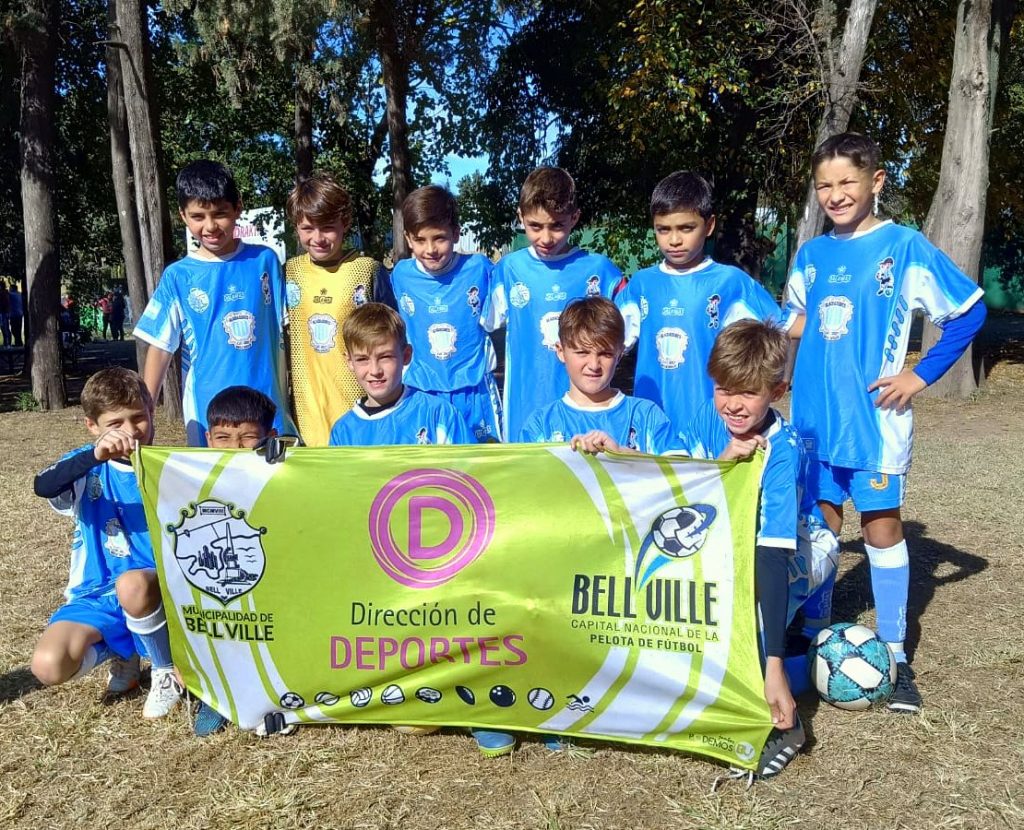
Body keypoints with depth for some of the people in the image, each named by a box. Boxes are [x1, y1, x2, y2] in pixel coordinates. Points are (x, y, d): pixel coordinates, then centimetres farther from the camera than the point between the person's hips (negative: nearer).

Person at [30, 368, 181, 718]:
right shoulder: (87, 466, 0)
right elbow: (43, 487, -25)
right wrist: (94, 456, -41)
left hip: (154, 590, -2)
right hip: (96, 596, 2)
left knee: (132, 585, -38)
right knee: (48, 666, -24)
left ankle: (166, 670, -9)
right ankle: (120, 654, 11)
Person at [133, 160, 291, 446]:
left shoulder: (264, 260, 1)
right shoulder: (178, 277, 0)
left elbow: (282, 332, 5)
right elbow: (160, 348, 0)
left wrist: (286, 399, 2)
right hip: (208, 409, 0)